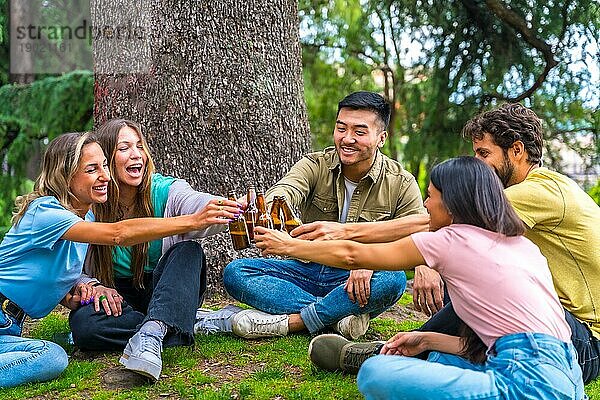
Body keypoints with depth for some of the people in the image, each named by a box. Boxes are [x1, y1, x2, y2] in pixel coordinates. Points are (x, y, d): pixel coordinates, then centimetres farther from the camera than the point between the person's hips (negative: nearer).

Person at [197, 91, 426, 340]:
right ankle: (338, 317, -28)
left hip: (357, 282, -2)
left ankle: (287, 322, -29)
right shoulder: (315, 165, -4)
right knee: (235, 272, -19)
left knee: (394, 280, -36)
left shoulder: (401, 184, -5)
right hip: (307, 270, 2)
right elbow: (283, 192, -25)